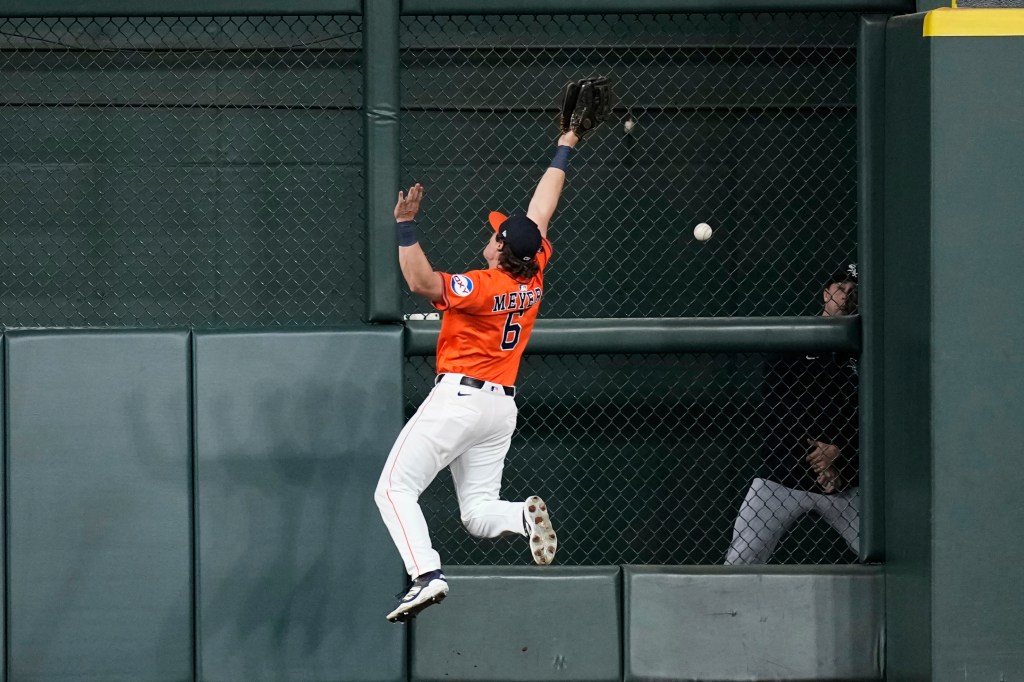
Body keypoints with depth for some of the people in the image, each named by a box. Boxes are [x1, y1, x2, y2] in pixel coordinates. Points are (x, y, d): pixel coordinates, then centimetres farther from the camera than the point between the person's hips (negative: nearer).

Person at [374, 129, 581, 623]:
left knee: (395, 490, -8)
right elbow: (541, 212, 14)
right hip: (502, 405, 8)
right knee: (478, 513, 11)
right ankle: (524, 515, -21)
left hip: (460, 396, -8)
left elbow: (422, 282, -30)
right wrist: (563, 152, 24)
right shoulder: (533, 279, 3)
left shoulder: (483, 287, -18)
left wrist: (406, 226, -33)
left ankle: (426, 575, -27)